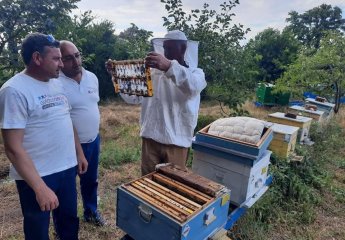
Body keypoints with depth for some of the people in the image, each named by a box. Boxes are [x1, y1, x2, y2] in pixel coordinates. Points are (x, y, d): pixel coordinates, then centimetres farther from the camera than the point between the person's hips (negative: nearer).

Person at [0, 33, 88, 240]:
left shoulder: (56, 85, 5)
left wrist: (79, 153, 15)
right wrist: (40, 187, -22)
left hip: (67, 168, 6)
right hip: (37, 177, -6)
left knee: (69, 222, 22)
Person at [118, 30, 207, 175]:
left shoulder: (195, 73, 0)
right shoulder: (153, 72, 10)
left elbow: (193, 86, -27)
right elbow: (132, 97, 8)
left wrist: (169, 66, -42)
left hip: (176, 142, -3)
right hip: (150, 138, 3)